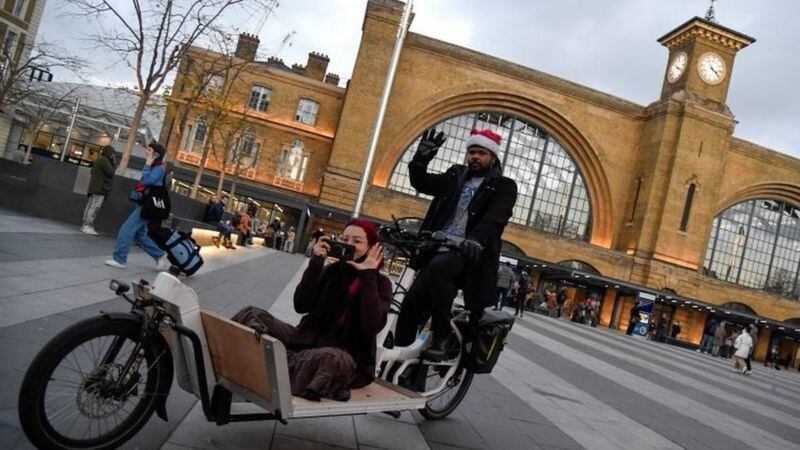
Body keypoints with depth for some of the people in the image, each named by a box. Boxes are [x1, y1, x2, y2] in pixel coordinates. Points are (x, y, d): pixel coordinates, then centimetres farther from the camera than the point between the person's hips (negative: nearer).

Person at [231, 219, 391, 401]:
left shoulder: (380, 283, -2)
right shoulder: (332, 270, 9)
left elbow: (373, 326, -20)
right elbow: (301, 306, -3)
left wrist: (368, 277, -19)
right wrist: (315, 263, -9)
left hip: (349, 355, -5)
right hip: (309, 338, 5)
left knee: (332, 359, -42)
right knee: (252, 315, -10)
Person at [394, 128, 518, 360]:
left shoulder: (503, 186, 4)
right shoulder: (456, 175, 19)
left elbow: (495, 218, -13)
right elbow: (422, 183, 12)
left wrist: (476, 240, -32)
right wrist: (420, 159, -8)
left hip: (467, 253, -5)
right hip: (437, 250, 5)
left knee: (440, 266, -35)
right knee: (411, 303, -4)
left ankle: (442, 337, -24)